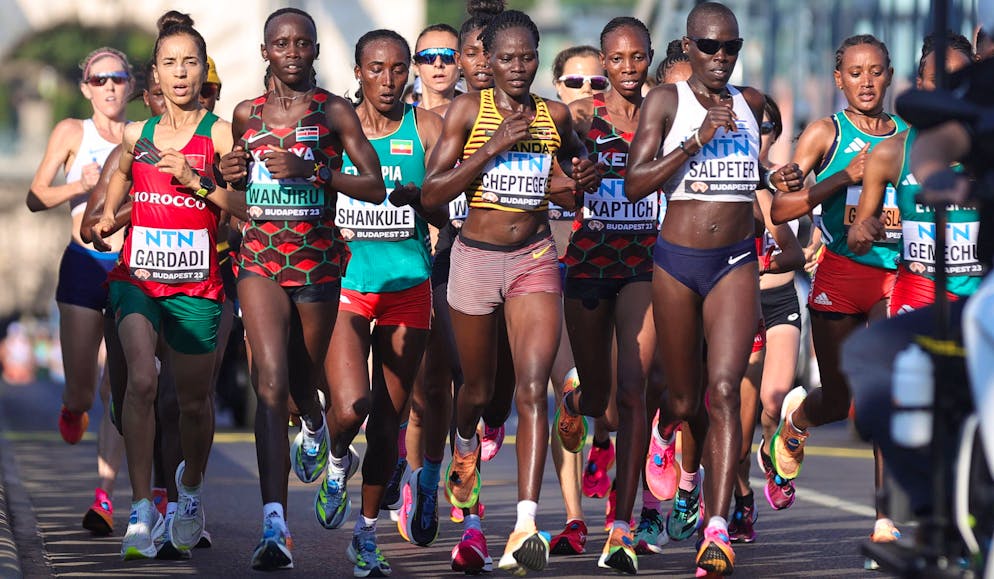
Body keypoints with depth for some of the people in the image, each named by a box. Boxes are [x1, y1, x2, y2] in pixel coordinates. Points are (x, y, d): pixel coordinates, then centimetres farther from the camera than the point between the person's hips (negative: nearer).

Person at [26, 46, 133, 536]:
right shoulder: (72, 132, 3)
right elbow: (36, 198, 0)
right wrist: (80, 186, -16)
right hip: (84, 266, -1)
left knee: (119, 385, -8)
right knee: (81, 389, -1)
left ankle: (104, 496, -7)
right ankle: (74, 406, 38)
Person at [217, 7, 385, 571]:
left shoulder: (335, 112, 0)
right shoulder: (247, 114, 10)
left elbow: (375, 186, -5)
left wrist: (311, 169, -17)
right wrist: (231, 174, 3)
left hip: (318, 257, -1)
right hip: (260, 256, 1)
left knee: (303, 377, 13)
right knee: (271, 379, -16)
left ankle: (317, 430, 54)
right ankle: (275, 528, -22)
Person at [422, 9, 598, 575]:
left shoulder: (555, 116, 4)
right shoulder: (468, 110, -4)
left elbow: (573, 164, 24)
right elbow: (432, 194, -8)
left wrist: (579, 179, 0)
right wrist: (492, 147, -17)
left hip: (535, 258, 1)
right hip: (476, 255, 0)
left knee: (533, 387, -16)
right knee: (480, 388, 16)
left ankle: (526, 526, -24)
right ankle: (466, 449, 53)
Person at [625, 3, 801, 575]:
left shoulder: (751, 102, 8)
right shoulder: (665, 101, -4)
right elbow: (634, 184, -13)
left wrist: (781, 178, 7)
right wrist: (698, 139, -20)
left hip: (736, 263, 1)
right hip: (677, 262, -1)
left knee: (724, 389, -16)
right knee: (684, 402, 9)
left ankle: (717, 529, -21)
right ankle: (689, 475, 45)